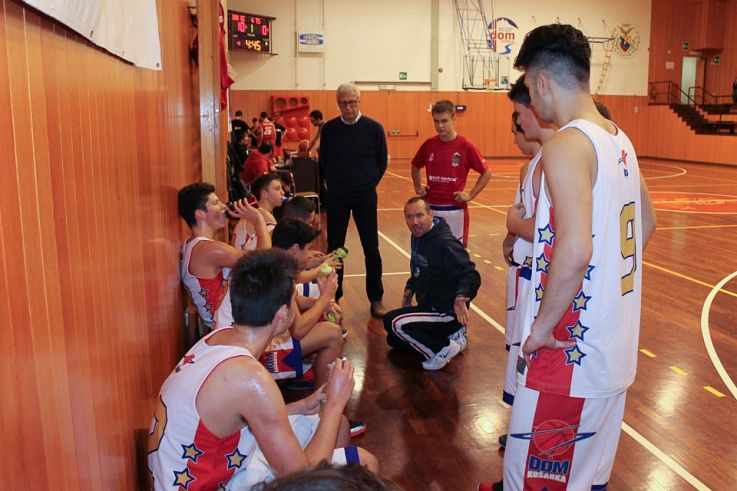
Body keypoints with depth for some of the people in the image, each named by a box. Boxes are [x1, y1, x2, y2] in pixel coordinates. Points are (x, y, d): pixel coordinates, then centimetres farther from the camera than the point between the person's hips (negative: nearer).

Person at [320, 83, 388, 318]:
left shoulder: (374, 128, -6)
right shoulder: (329, 129, -2)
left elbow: (382, 162, 4)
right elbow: (323, 160, 11)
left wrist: (369, 184, 2)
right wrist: (334, 183, 7)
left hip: (365, 196, -1)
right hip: (336, 197, 2)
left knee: (371, 249, 3)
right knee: (334, 248, 9)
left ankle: (376, 299, 14)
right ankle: (332, 296, 22)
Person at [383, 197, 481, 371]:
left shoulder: (445, 243, -26)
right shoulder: (418, 236, 2)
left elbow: (471, 276, -33)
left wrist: (461, 296, -52)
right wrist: (409, 290, 7)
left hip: (447, 312, -10)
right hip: (428, 306, 10)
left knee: (392, 321, -24)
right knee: (394, 340, 21)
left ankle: (442, 350, -7)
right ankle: (450, 335, 18)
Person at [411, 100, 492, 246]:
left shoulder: (465, 146, -9)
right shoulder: (429, 144, 2)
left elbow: (487, 172, -2)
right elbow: (415, 166, 20)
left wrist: (470, 195, -6)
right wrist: (418, 187, 9)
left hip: (455, 209, -3)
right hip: (430, 208, 4)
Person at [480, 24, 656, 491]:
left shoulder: (566, 146, -19)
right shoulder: (619, 139, 9)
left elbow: (574, 252, -30)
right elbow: (647, 221, 21)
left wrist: (543, 328, -18)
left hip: (572, 351, -9)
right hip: (616, 343, 9)